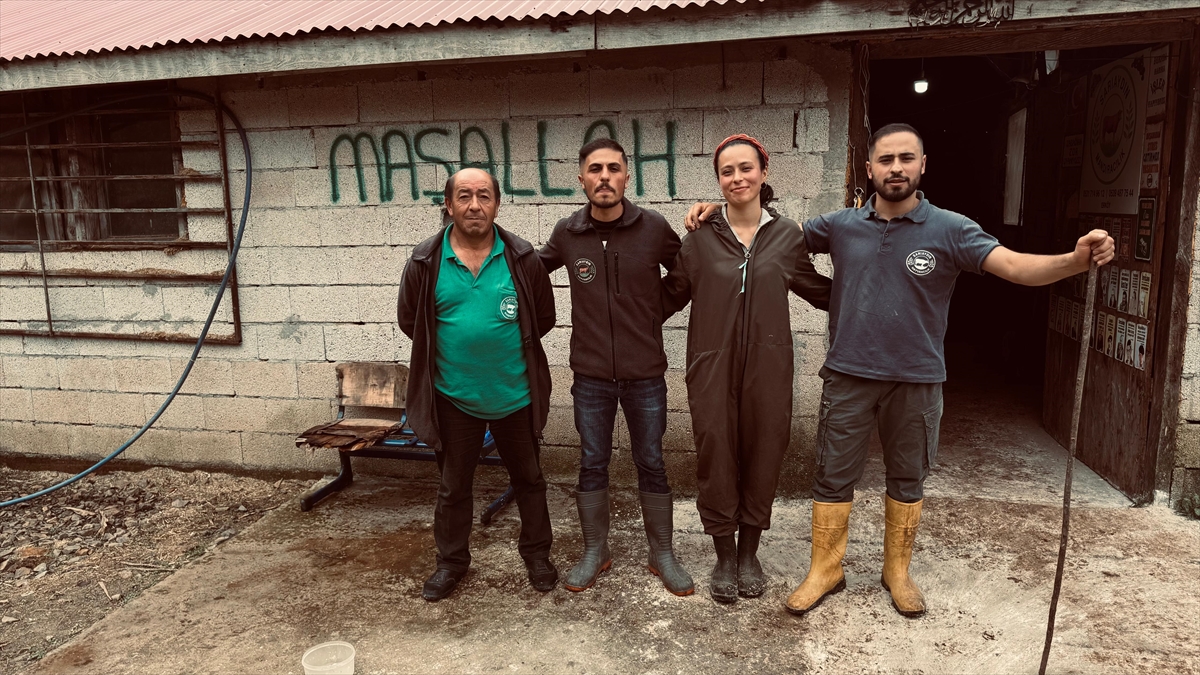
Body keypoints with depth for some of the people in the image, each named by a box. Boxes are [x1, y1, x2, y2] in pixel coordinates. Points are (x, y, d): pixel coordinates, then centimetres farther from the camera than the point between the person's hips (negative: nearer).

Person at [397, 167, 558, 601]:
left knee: (528, 478, 16)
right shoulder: (426, 262, -6)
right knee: (453, 485, 15)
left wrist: (509, 347, 5)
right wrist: (457, 346, 6)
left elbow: (543, 318, 3)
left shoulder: (522, 259, -7)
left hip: (515, 394, 0)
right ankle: (451, 562, 34)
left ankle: (537, 554, 35)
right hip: (453, 397, 0)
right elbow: (409, 321, 5)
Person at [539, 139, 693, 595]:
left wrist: (655, 313, 0)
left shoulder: (654, 228, -8)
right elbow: (536, 268, 15)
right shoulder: (567, 233, -4)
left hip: (645, 374, -1)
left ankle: (662, 554, 28)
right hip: (590, 375, 1)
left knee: (652, 465, 11)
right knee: (592, 465, 13)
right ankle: (594, 552, 31)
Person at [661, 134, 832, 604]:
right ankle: (724, 558, 25)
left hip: (767, 367, 1)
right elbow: (670, 294, 8)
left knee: (762, 459, 9)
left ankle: (749, 553, 31)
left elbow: (818, 290, 15)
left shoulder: (787, 235, 4)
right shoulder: (700, 238, 1)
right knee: (716, 460, 5)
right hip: (713, 368, -1)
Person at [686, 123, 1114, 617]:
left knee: (908, 479, 14)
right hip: (848, 376, 1)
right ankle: (825, 570, 25)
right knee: (833, 476, 8)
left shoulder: (950, 230, -6)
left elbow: (1017, 266, -17)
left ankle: (897, 571, 34)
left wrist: (1076, 260, -36)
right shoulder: (842, 226, 0)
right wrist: (718, 210, -4)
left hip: (916, 380, 0)